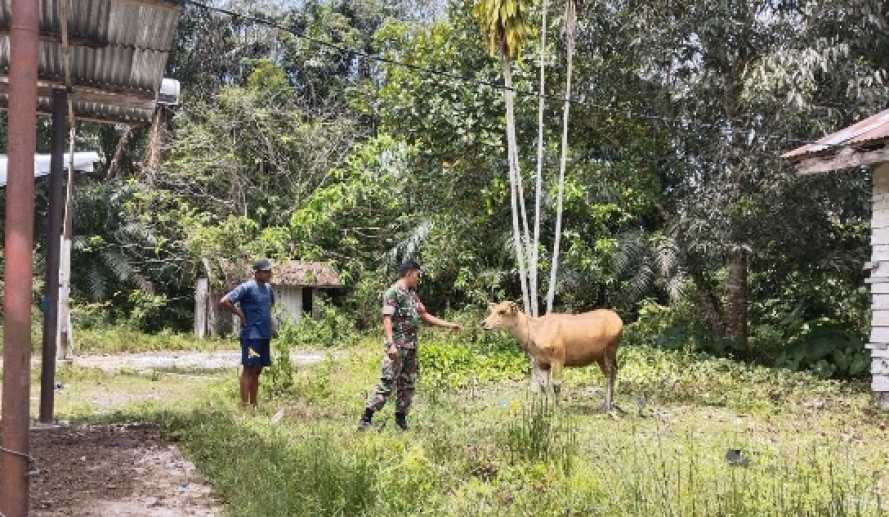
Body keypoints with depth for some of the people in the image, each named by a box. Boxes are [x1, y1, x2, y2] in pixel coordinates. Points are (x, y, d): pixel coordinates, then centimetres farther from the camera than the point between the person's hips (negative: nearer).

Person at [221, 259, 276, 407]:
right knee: (249, 369, -4)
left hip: (265, 335, 8)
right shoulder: (247, 287, -11)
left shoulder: (268, 288, 12)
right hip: (251, 335, -8)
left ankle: (253, 404, 18)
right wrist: (240, 314, -13)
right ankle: (244, 405, 0)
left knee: (257, 371, 11)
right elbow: (224, 301, -18)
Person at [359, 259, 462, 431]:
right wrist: (391, 344, -27)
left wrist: (449, 325, 21)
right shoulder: (393, 292, -9)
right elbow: (387, 319, -17)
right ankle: (366, 418, -6)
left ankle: (401, 419, 18)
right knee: (387, 382, -11)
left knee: (408, 384, 10)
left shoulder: (413, 294, 17)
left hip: (412, 346, 9)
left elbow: (424, 316, 24)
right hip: (397, 345, -9)